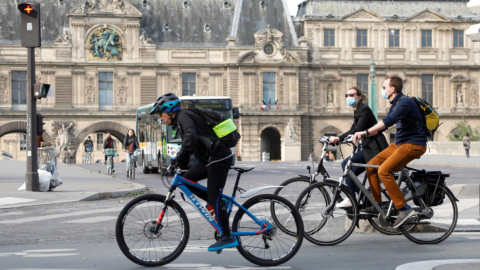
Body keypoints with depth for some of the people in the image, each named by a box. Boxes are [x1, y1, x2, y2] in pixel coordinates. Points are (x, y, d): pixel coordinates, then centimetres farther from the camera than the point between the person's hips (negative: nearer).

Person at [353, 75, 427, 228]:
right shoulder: (395, 105, 16)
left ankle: (404, 209, -18)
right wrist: (361, 135, 11)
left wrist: (365, 132, -34)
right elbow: (383, 125, 21)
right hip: (400, 143, 10)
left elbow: (389, 120, -30)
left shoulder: (405, 102, -16)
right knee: (371, 166, 4)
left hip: (414, 144, -10)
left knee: (384, 171, -23)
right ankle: (377, 206, 11)